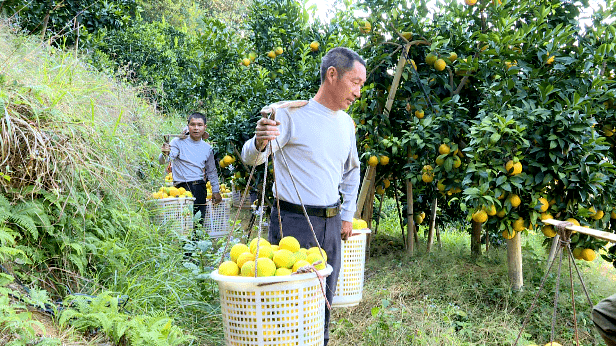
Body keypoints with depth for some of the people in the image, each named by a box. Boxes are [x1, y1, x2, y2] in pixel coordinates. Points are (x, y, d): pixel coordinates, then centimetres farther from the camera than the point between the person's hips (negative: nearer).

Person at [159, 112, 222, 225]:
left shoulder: (207, 148, 13)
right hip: (182, 187, -4)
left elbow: (212, 171, 23)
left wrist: (216, 191, 20)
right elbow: (162, 161, -13)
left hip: (200, 188, 5)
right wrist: (164, 154, -36)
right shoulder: (178, 142, -2)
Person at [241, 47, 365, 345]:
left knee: (323, 301, 16)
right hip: (293, 222, -6)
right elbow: (251, 158, -14)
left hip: (331, 225, 6)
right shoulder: (291, 113, -10)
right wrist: (259, 143, -37)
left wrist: (347, 215, 19)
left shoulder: (346, 123, 10)